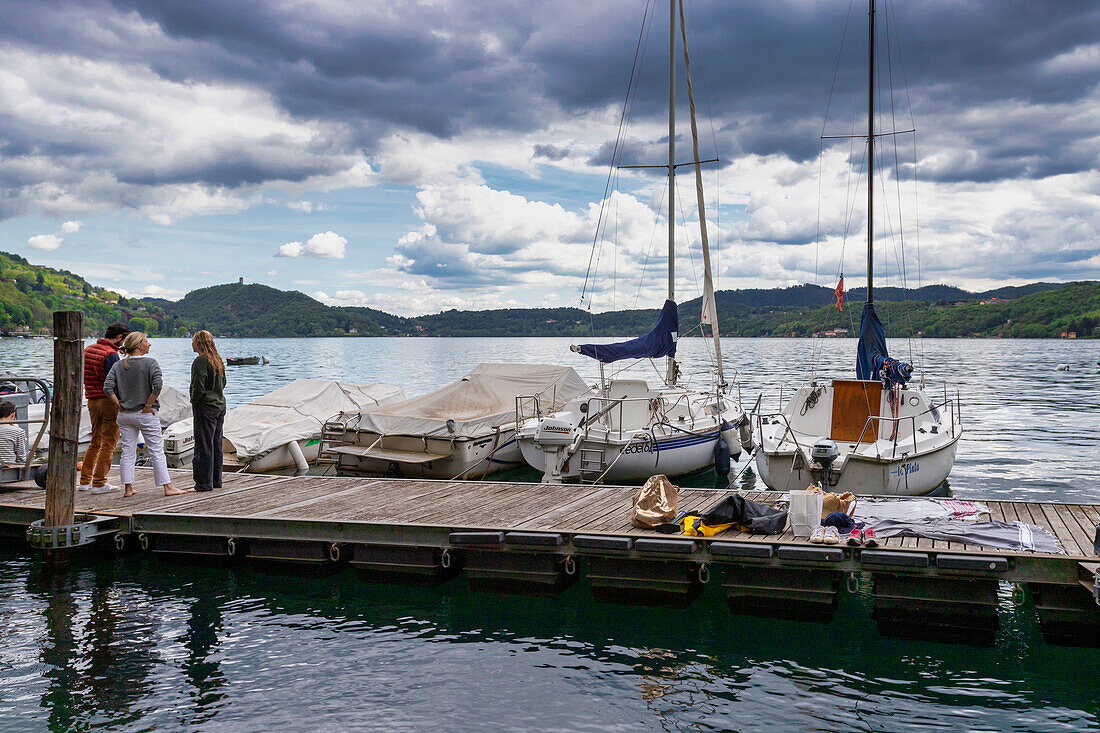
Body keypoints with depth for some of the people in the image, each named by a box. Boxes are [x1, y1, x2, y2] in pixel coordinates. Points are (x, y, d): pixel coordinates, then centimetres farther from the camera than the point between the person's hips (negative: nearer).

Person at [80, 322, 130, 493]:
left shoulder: (88, 350, 11)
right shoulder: (110, 355, -16)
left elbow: (83, 378, 17)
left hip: (91, 401, 8)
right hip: (108, 402, -8)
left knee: (95, 441, 19)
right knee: (108, 444, 0)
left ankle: (85, 481, 21)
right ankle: (99, 483, 0)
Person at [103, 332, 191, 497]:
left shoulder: (118, 366, 4)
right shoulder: (150, 363, -9)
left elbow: (108, 388, -5)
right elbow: (157, 385, -22)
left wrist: (120, 406, 0)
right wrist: (149, 405, -13)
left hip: (125, 415, 4)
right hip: (146, 415, -4)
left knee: (128, 452, 11)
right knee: (157, 451, 1)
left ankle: (127, 488, 14)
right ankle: (168, 487, 4)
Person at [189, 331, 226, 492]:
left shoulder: (200, 361, -15)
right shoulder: (218, 360, 11)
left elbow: (198, 386, -21)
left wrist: (195, 402, -6)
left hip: (205, 407, -8)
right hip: (219, 406, 8)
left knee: (204, 446, -3)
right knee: (216, 446, 13)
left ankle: (204, 483, 0)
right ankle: (216, 480, 19)